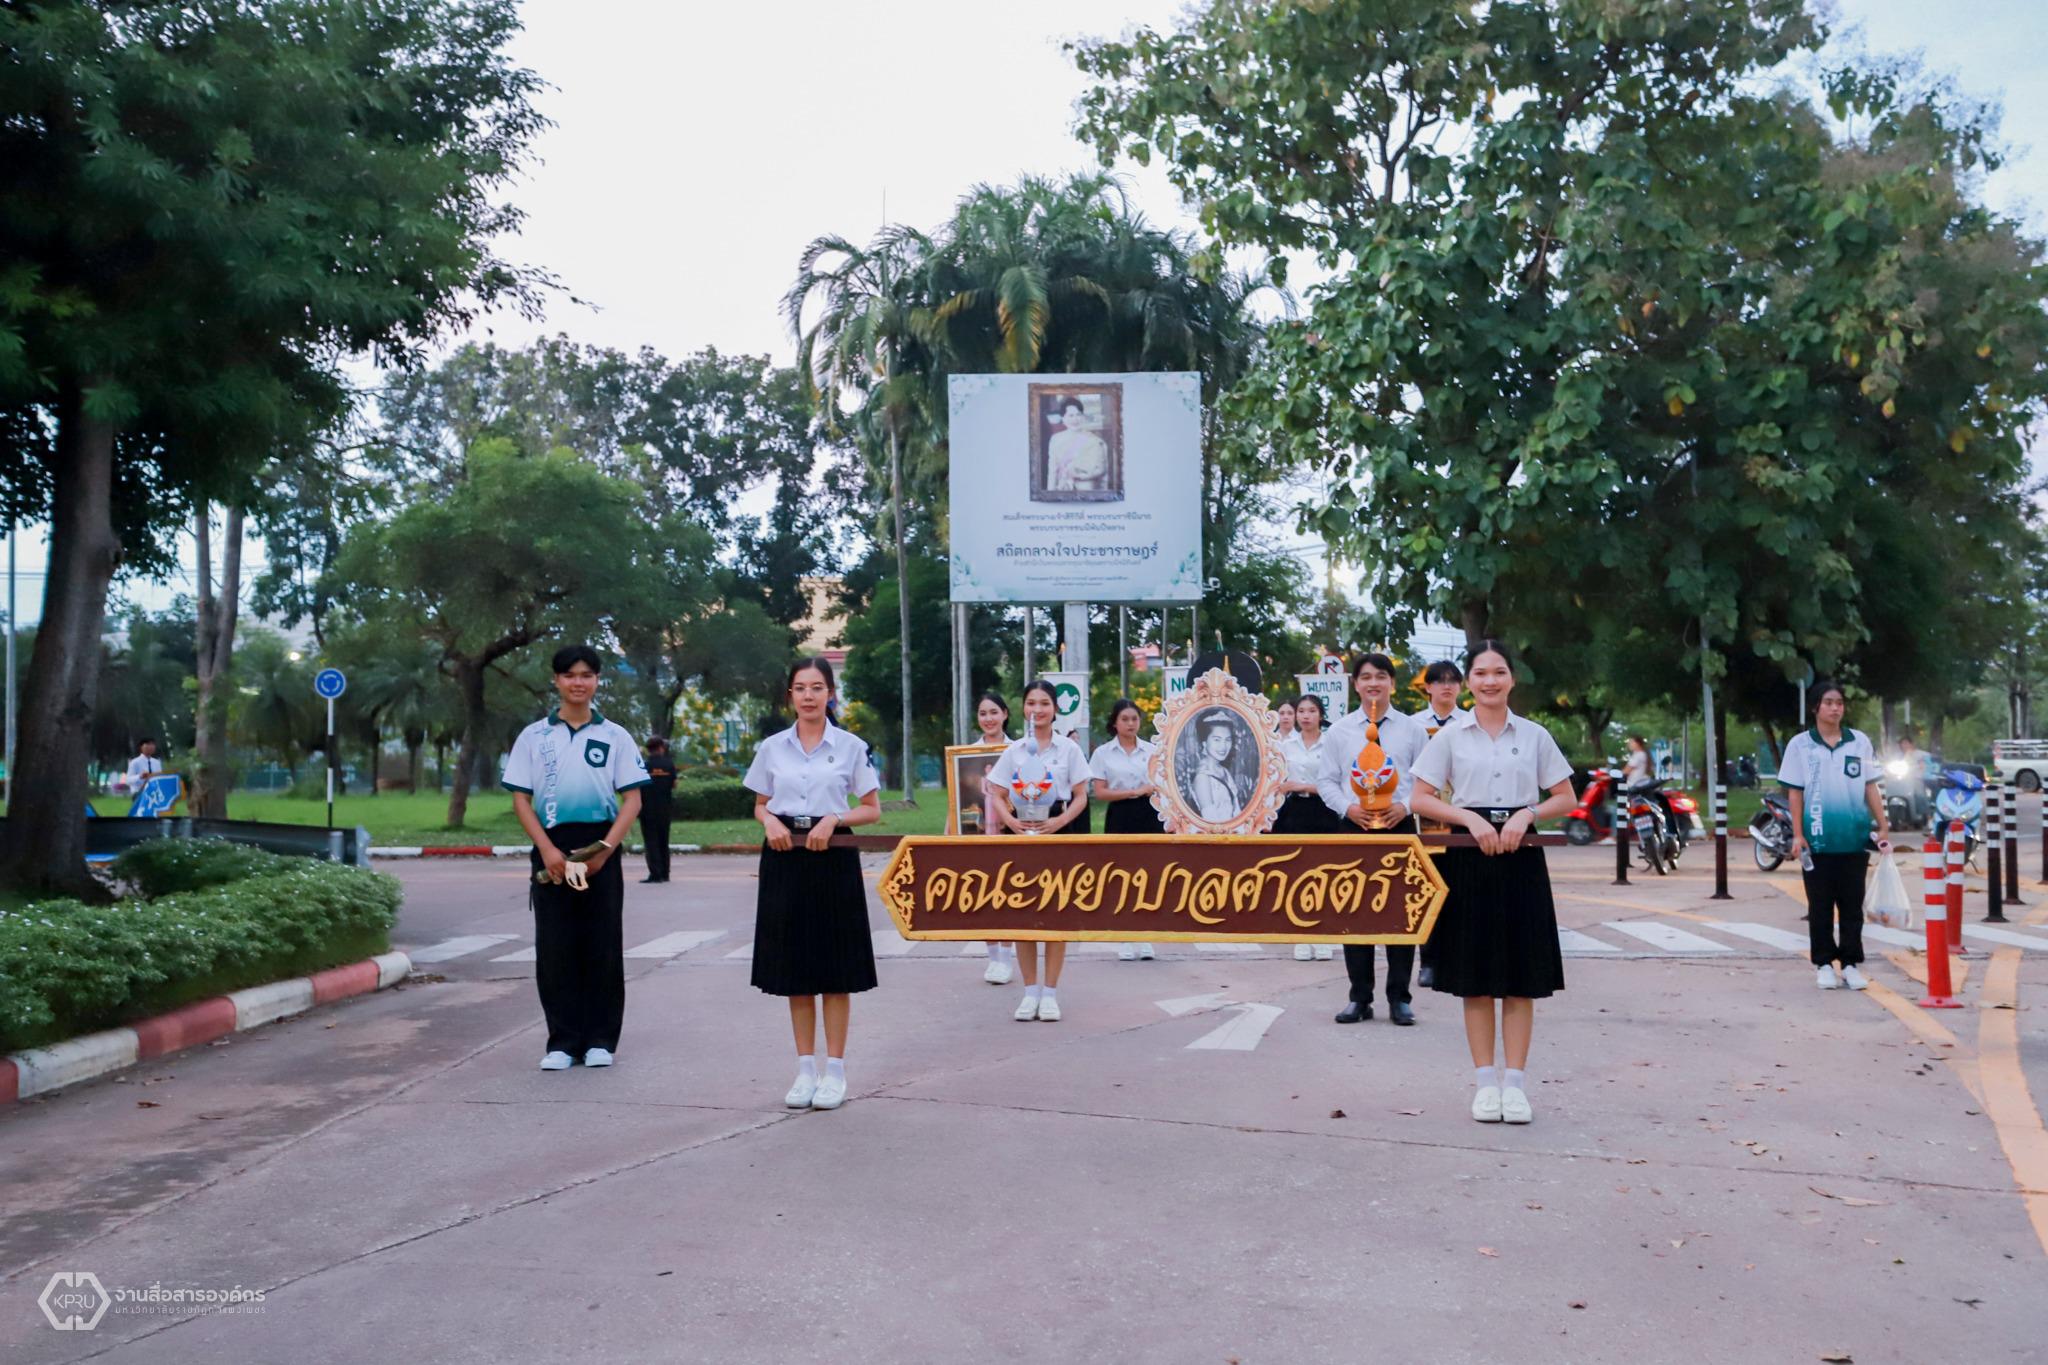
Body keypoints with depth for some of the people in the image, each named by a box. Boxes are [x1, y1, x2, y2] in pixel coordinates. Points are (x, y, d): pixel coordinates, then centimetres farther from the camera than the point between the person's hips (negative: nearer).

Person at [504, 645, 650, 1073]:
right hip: (551, 848, 1)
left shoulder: (615, 736, 6)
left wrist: (606, 847, -12)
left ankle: (600, 1040, 11)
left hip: (600, 847, 0)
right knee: (554, 948, 2)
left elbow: (632, 799, 2)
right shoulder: (534, 736, 7)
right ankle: (562, 1041, 10)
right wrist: (547, 850, -10)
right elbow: (520, 799, 3)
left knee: (603, 946, 2)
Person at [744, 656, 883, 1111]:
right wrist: (770, 821, -9)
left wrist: (834, 819, -14)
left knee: (835, 969, 1)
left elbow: (872, 810, 2)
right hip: (785, 856, 2)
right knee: (794, 967, 6)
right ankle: (805, 1069, 16)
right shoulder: (772, 747, 6)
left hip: (832, 856, -2)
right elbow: (760, 805, 13)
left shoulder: (851, 746, 0)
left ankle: (835, 1070, 9)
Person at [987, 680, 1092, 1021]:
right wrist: (1010, 820, -13)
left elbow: (1081, 796, 0)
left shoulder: (1068, 748, 2)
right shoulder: (1013, 751, 7)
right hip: (1020, 833, 2)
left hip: (1057, 831, -2)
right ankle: (1030, 992, 12)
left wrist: (1060, 821, -17)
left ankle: (1050, 993, 8)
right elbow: (996, 795, 6)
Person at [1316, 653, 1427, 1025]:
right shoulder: (1339, 731, 6)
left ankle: (1400, 998, 10)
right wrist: (1348, 807, -11)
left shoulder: (1411, 729, 5)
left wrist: (1405, 805, -13)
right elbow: (1326, 780, 6)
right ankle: (1360, 998, 13)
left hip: (1399, 826, -1)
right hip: (1354, 826, 1)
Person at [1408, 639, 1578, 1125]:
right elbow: (1421, 799, 1)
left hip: (1521, 856, 1)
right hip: (1469, 856, -1)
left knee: (1522, 974, 1)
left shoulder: (1534, 735, 7)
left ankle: (1515, 1083, 7)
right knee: (1476, 975, 2)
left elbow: (1565, 798, 9)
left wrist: (1527, 814, -9)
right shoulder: (1450, 737, 3)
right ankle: (1485, 1083, 9)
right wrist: (1470, 818, -13)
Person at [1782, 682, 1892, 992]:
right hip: (1817, 840, -1)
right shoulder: (1800, 744, 2)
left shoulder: (1860, 741, 7)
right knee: (1820, 907, 5)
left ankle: (1851, 964, 14)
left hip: (1855, 839, 1)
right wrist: (1797, 835, -5)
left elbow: (1870, 787, 8)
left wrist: (1883, 827, 4)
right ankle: (1824, 964, 13)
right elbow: (1794, 792, 1)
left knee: (1852, 906, 6)